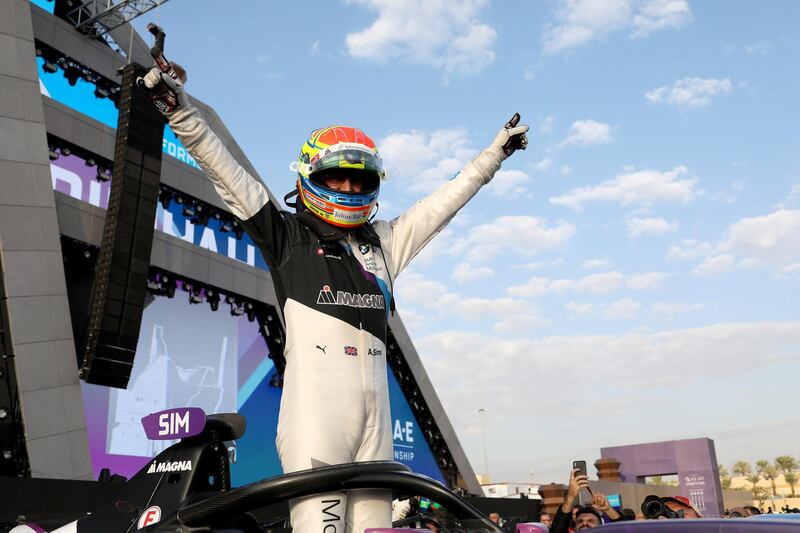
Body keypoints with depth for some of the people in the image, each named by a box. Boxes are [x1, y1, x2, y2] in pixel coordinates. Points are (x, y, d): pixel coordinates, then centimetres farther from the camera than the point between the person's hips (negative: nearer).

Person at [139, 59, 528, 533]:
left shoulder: (384, 242, 21)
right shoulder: (287, 235, 9)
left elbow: (447, 198, 28)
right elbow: (225, 171, 3)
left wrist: (496, 152, 34)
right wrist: (180, 109, -5)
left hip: (374, 404, 5)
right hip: (314, 401, -5)